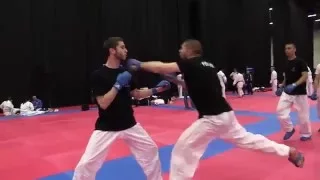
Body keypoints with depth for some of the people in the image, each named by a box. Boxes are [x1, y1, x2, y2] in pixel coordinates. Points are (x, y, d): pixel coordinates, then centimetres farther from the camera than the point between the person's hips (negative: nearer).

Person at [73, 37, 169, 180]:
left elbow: (136, 94, 12)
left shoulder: (125, 72, 3)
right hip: (107, 127, -6)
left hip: (129, 124, 6)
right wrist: (117, 85, -24)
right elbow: (103, 104, -22)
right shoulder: (98, 75, -15)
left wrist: (155, 90, 3)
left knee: (151, 150, 15)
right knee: (87, 163, -7)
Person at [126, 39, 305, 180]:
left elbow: (161, 67, -15)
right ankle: (291, 152, 37)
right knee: (246, 138, 25)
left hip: (212, 118, -9)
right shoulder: (207, 65, 11)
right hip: (226, 114, 9)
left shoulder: (191, 64, -13)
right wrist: (175, 80, 18)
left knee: (183, 149, 0)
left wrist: (139, 65, -1)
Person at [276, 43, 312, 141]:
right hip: (287, 92, 6)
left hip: (299, 92, -5)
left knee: (303, 115, 4)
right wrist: (282, 85, 7)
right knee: (280, 111, -5)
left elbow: (305, 76, -19)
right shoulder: (286, 63, 7)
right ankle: (290, 129, 15)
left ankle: (306, 134, 25)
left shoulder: (300, 62, -12)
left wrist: (294, 85, -31)